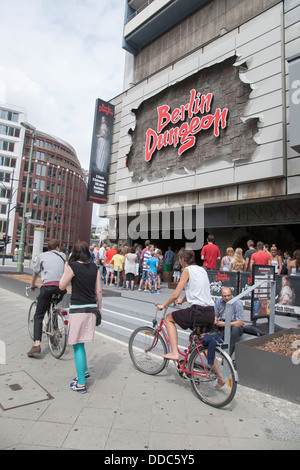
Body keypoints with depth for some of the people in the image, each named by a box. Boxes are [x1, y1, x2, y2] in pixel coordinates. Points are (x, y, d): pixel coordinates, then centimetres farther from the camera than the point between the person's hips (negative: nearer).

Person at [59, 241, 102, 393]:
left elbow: (62, 286, -1)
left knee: (77, 345, 5)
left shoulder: (72, 266, -10)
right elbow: (98, 290, 6)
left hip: (77, 308, -6)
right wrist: (99, 307, 17)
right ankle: (84, 371, 36)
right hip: (91, 308, 6)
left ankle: (81, 383, 12)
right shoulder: (94, 267, 4)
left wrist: (65, 269, 9)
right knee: (79, 343, 24)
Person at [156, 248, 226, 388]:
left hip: (198, 311, -8)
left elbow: (175, 295, -9)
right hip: (210, 312, 8)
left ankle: (174, 352, 7)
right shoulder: (202, 269, 16)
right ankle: (220, 377, 29)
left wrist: (163, 305, 5)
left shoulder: (187, 271, -7)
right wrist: (182, 300, 38)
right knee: (204, 343, 24)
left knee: (169, 318, 13)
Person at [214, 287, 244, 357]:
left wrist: (225, 324, -23)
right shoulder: (218, 302, 3)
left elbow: (240, 322, -16)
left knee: (236, 328, -38)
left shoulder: (237, 303, -12)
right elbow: (215, 316, 12)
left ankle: (228, 354, -32)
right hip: (221, 325, 4)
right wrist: (215, 321, -13)